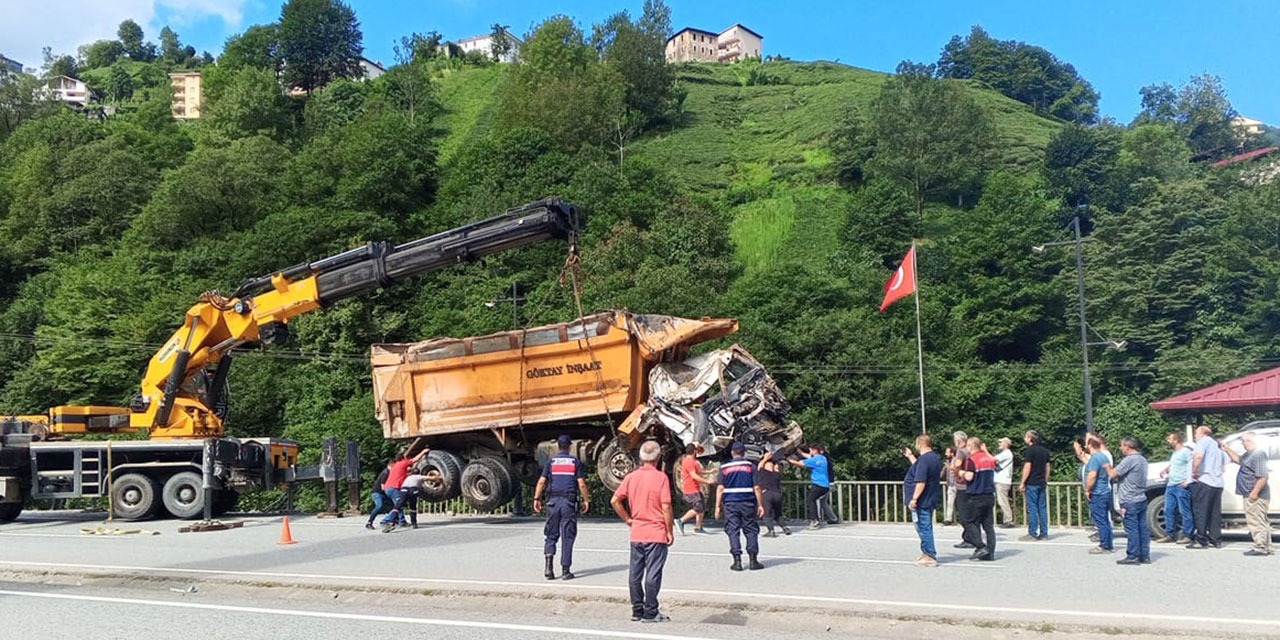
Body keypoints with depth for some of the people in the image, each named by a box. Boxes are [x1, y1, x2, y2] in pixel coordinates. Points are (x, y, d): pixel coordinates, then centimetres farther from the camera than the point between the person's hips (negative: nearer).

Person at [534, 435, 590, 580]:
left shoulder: (551, 461, 6)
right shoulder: (575, 461, 3)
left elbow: (541, 481, 0)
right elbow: (581, 483, -2)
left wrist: (537, 499, 5)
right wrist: (586, 500, 6)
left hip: (554, 501, 1)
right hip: (569, 502, -1)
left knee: (551, 535, 9)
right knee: (568, 536, 4)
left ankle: (549, 564, -10)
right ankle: (565, 570, 5)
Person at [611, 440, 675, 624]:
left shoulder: (631, 477, 4)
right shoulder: (661, 477, -10)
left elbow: (615, 500, 2)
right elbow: (666, 507, -13)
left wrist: (628, 519, 10)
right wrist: (670, 531, -5)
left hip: (636, 533, 5)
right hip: (656, 533, -4)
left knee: (635, 573, 10)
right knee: (653, 573, 1)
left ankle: (637, 610, 17)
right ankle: (650, 612, 5)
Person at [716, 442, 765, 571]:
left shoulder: (724, 467, 4)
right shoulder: (750, 466, 3)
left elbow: (720, 488, 0)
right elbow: (756, 488, -1)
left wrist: (718, 506, 3)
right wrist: (760, 505, 3)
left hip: (730, 503, 0)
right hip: (748, 502, 0)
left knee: (733, 531, 4)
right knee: (751, 530, 7)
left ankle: (737, 561, 0)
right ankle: (753, 560, 6)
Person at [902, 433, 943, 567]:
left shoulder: (924, 459, -21)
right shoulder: (935, 458, 11)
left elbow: (921, 482, -27)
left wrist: (914, 498, -25)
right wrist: (910, 456, 33)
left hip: (922, 501, -10)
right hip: (930, 499, 10)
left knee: (924, 527, -4)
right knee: (926, 527, 19)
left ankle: (930, 557, -1)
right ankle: (926, 552, 28)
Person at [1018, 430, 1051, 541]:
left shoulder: (1029, 451, -11)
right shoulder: (1044, 450, 13)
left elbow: (1027, 468, -14)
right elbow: (1047, 467, 16)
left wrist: (1022, 483, -10)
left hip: (1032, 483, -7)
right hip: (1042, 484, 7)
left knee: (1032, 509, -4)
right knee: (1042, 508, 8)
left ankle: (1032, 534, -3)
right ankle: (1044, 534, 10)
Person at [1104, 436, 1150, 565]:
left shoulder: (1129, 460, -16)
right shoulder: (1142, 459, 15)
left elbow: (1113, 474, -17)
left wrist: (1108, 467, 3)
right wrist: (1112, 469, 16)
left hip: (1130, 501, -9)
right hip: (1141, 499, 9)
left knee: (1131, 529, -5)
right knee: (1142, 528, 9)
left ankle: (1132, 556, -2)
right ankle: (1144, 556, 12)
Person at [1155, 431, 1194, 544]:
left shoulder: (1186, 452, -7)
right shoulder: (1174, 453, 22)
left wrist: (1188, 481, -22)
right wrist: (1166, 471, 16)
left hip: (1181, 486, -9)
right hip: (1170, 485, 9)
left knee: (1184, 511, -6)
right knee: (1169, 510, 6)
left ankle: (1187, 535, -3)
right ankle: (1170, 535, 10)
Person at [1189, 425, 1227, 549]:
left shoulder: (1204, 441, -5)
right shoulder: (1217, 444, 20)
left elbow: (1198, 456, -23)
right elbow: (1225, 462, 27)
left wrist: (1194, 472, -14)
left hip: (1204, 481, -8)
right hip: (1218, 482, 8)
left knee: (1200, 512, -3)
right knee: (1215, 513, 12)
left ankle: (1201, 540, -4)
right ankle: (1216, 540, 14)